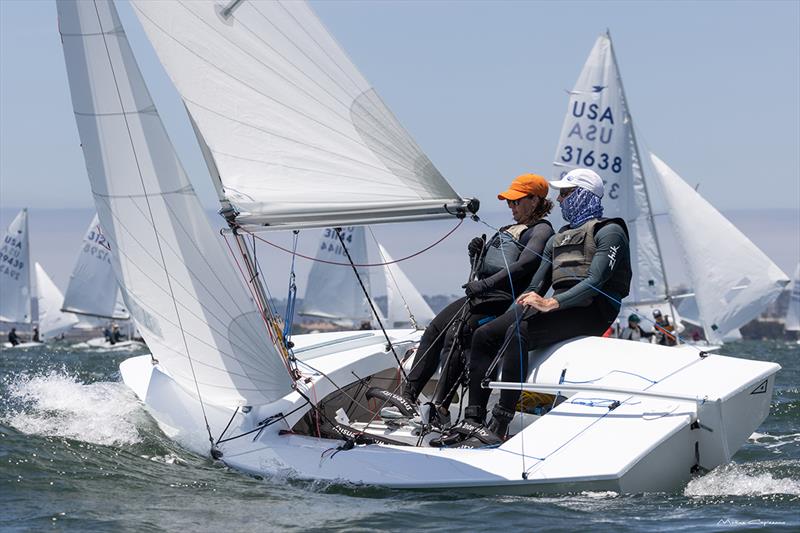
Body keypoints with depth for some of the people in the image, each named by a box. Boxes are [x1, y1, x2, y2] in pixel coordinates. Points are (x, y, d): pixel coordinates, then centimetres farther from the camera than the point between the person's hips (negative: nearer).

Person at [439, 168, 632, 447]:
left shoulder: (609, 231, 1)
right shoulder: (558, 238, 28)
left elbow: (595, 281, -14)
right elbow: (537, 284, 23)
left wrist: (551, 303, -24)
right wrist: (528, 299, 0)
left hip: (589, 309, -8)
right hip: (557, 305, 8)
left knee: (518, 333, -32)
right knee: (483, 336, -10)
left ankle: (498, 428, -37)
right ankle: (473, 419, -14)